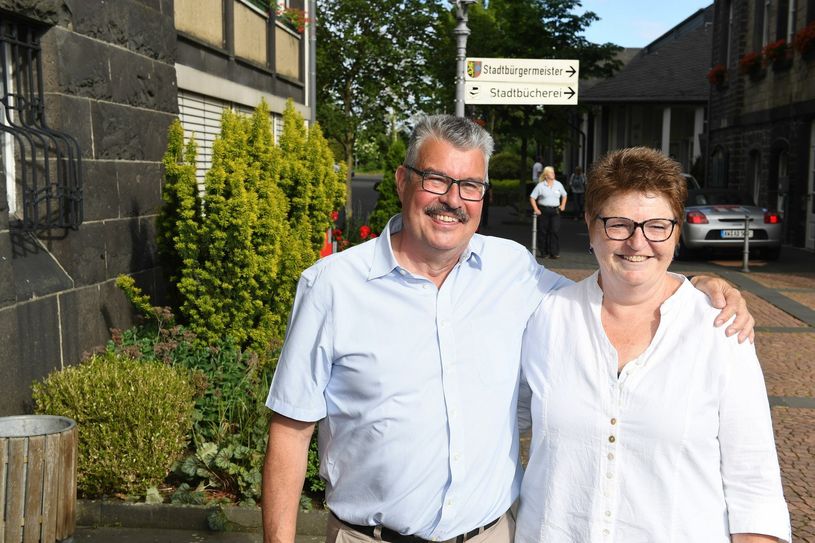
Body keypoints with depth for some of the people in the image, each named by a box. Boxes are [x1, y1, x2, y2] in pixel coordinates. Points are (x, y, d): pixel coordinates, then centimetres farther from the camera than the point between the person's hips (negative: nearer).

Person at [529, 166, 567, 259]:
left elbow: (564, 195, 23)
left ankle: (554, 252, -6)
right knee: (543, 232, 4)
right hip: (543, 211, -1)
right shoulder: (540, 185, 0)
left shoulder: (558, 184, 9)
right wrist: (535, 209, -7)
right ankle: (543, 252, 16)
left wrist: (563, 205, 10)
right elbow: (532, 197, 1)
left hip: (555, 211, 2)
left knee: (555, 231, -9)